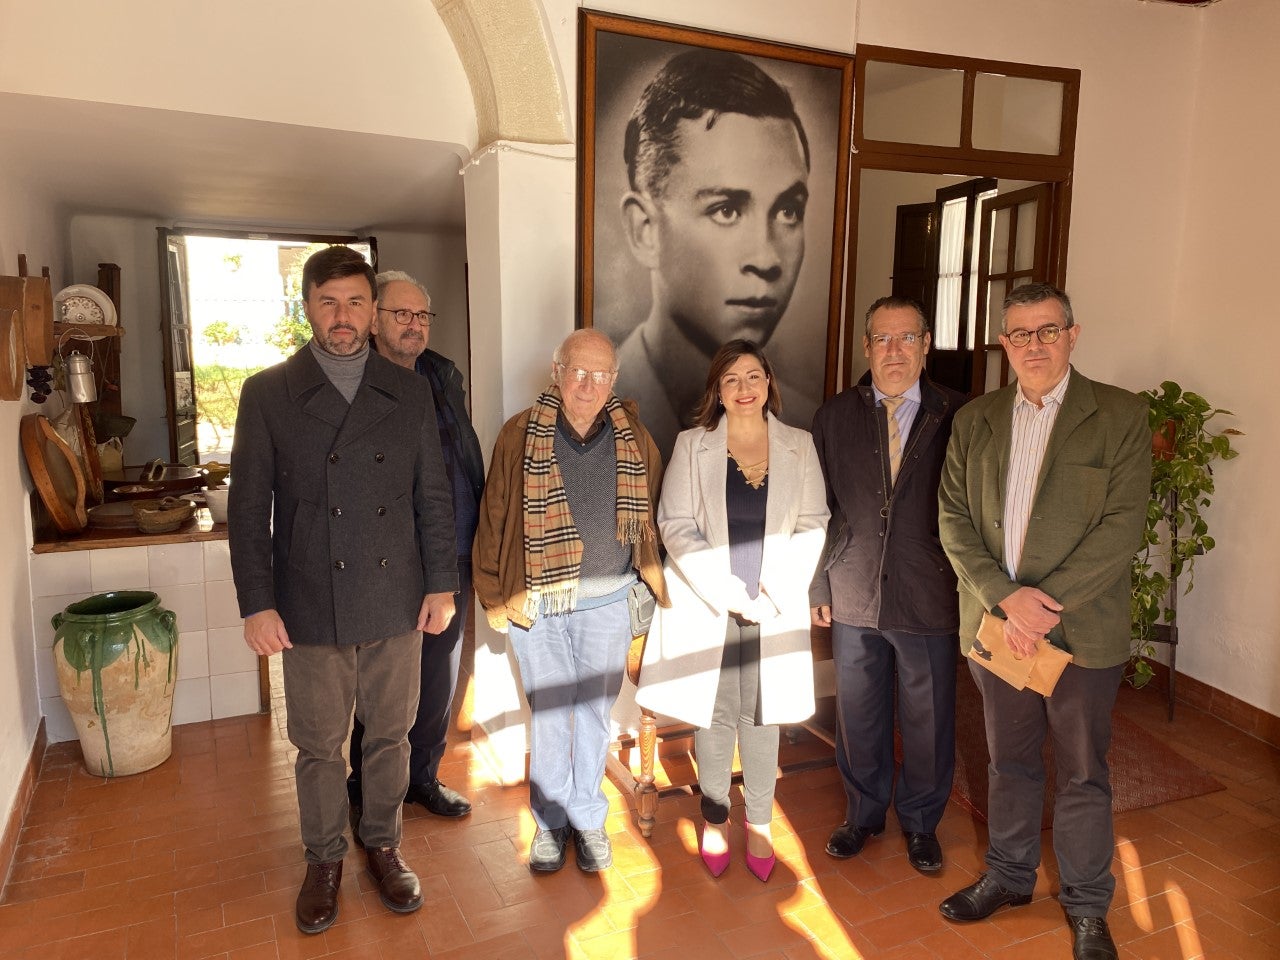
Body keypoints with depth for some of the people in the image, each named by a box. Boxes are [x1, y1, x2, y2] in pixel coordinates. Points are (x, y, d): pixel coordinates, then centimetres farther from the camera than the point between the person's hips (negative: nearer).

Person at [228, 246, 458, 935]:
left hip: (396, 607, 2)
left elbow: (432, 496, 5)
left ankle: (383, 845, 38)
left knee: (389, 736, 16)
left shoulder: (409, 393, 3)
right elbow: (249, 508, -2)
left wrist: (441, 584, 2)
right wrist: (257, 604, -7)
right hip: (311, 612, -1)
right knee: (319, 747, 14)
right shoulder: (267, 395, -2)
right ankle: (324, 860, 36)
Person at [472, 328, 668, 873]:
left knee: (595, 712, 13)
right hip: (537, 602, -1)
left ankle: (588, 818, 33)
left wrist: (655, 585, 6)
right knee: (548, 714, 10)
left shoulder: (634, 440, -1)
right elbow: (494, 521, -2)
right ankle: (550, 820, 31)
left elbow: (651, 518, 7)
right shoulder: (521, 435, -6)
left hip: (607, 602, 1)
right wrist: (495, 598, 0)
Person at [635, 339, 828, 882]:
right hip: (707, 605, -1)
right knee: (713, 715, 7)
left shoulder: (800, 447, 3)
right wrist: (729, 592, -13)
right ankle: (715, 819, 27)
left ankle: (759, 823, 26)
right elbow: (676, 526, -6)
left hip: (774, 609, 1)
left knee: (762, 716, 8)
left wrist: (774, 592, -10)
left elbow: (812, 526, 2)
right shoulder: (692, 446, -1)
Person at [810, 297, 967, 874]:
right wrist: (819, 586, 2)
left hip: (929, 599, -1)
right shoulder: (834, 417, 3)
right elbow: (817, 508, 5)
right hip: (852, 596, 2)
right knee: (857, 717, 15)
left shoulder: (957, 417, -3)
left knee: (927, 720, 12)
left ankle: (920, 822, 37)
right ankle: (863, 812, 38)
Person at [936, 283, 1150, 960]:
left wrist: (1049, 603, -18)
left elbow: (1122, 524, -12)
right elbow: (954, 519, -1)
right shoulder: (973, 421, 5)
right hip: (995, 622, 3)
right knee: (1010, 761, 19)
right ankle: (1008, 875, 39)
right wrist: (1007, 597, -14)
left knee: (1083, 774, 12)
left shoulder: (1120, 416, -5)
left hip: (1083, 631, -3)